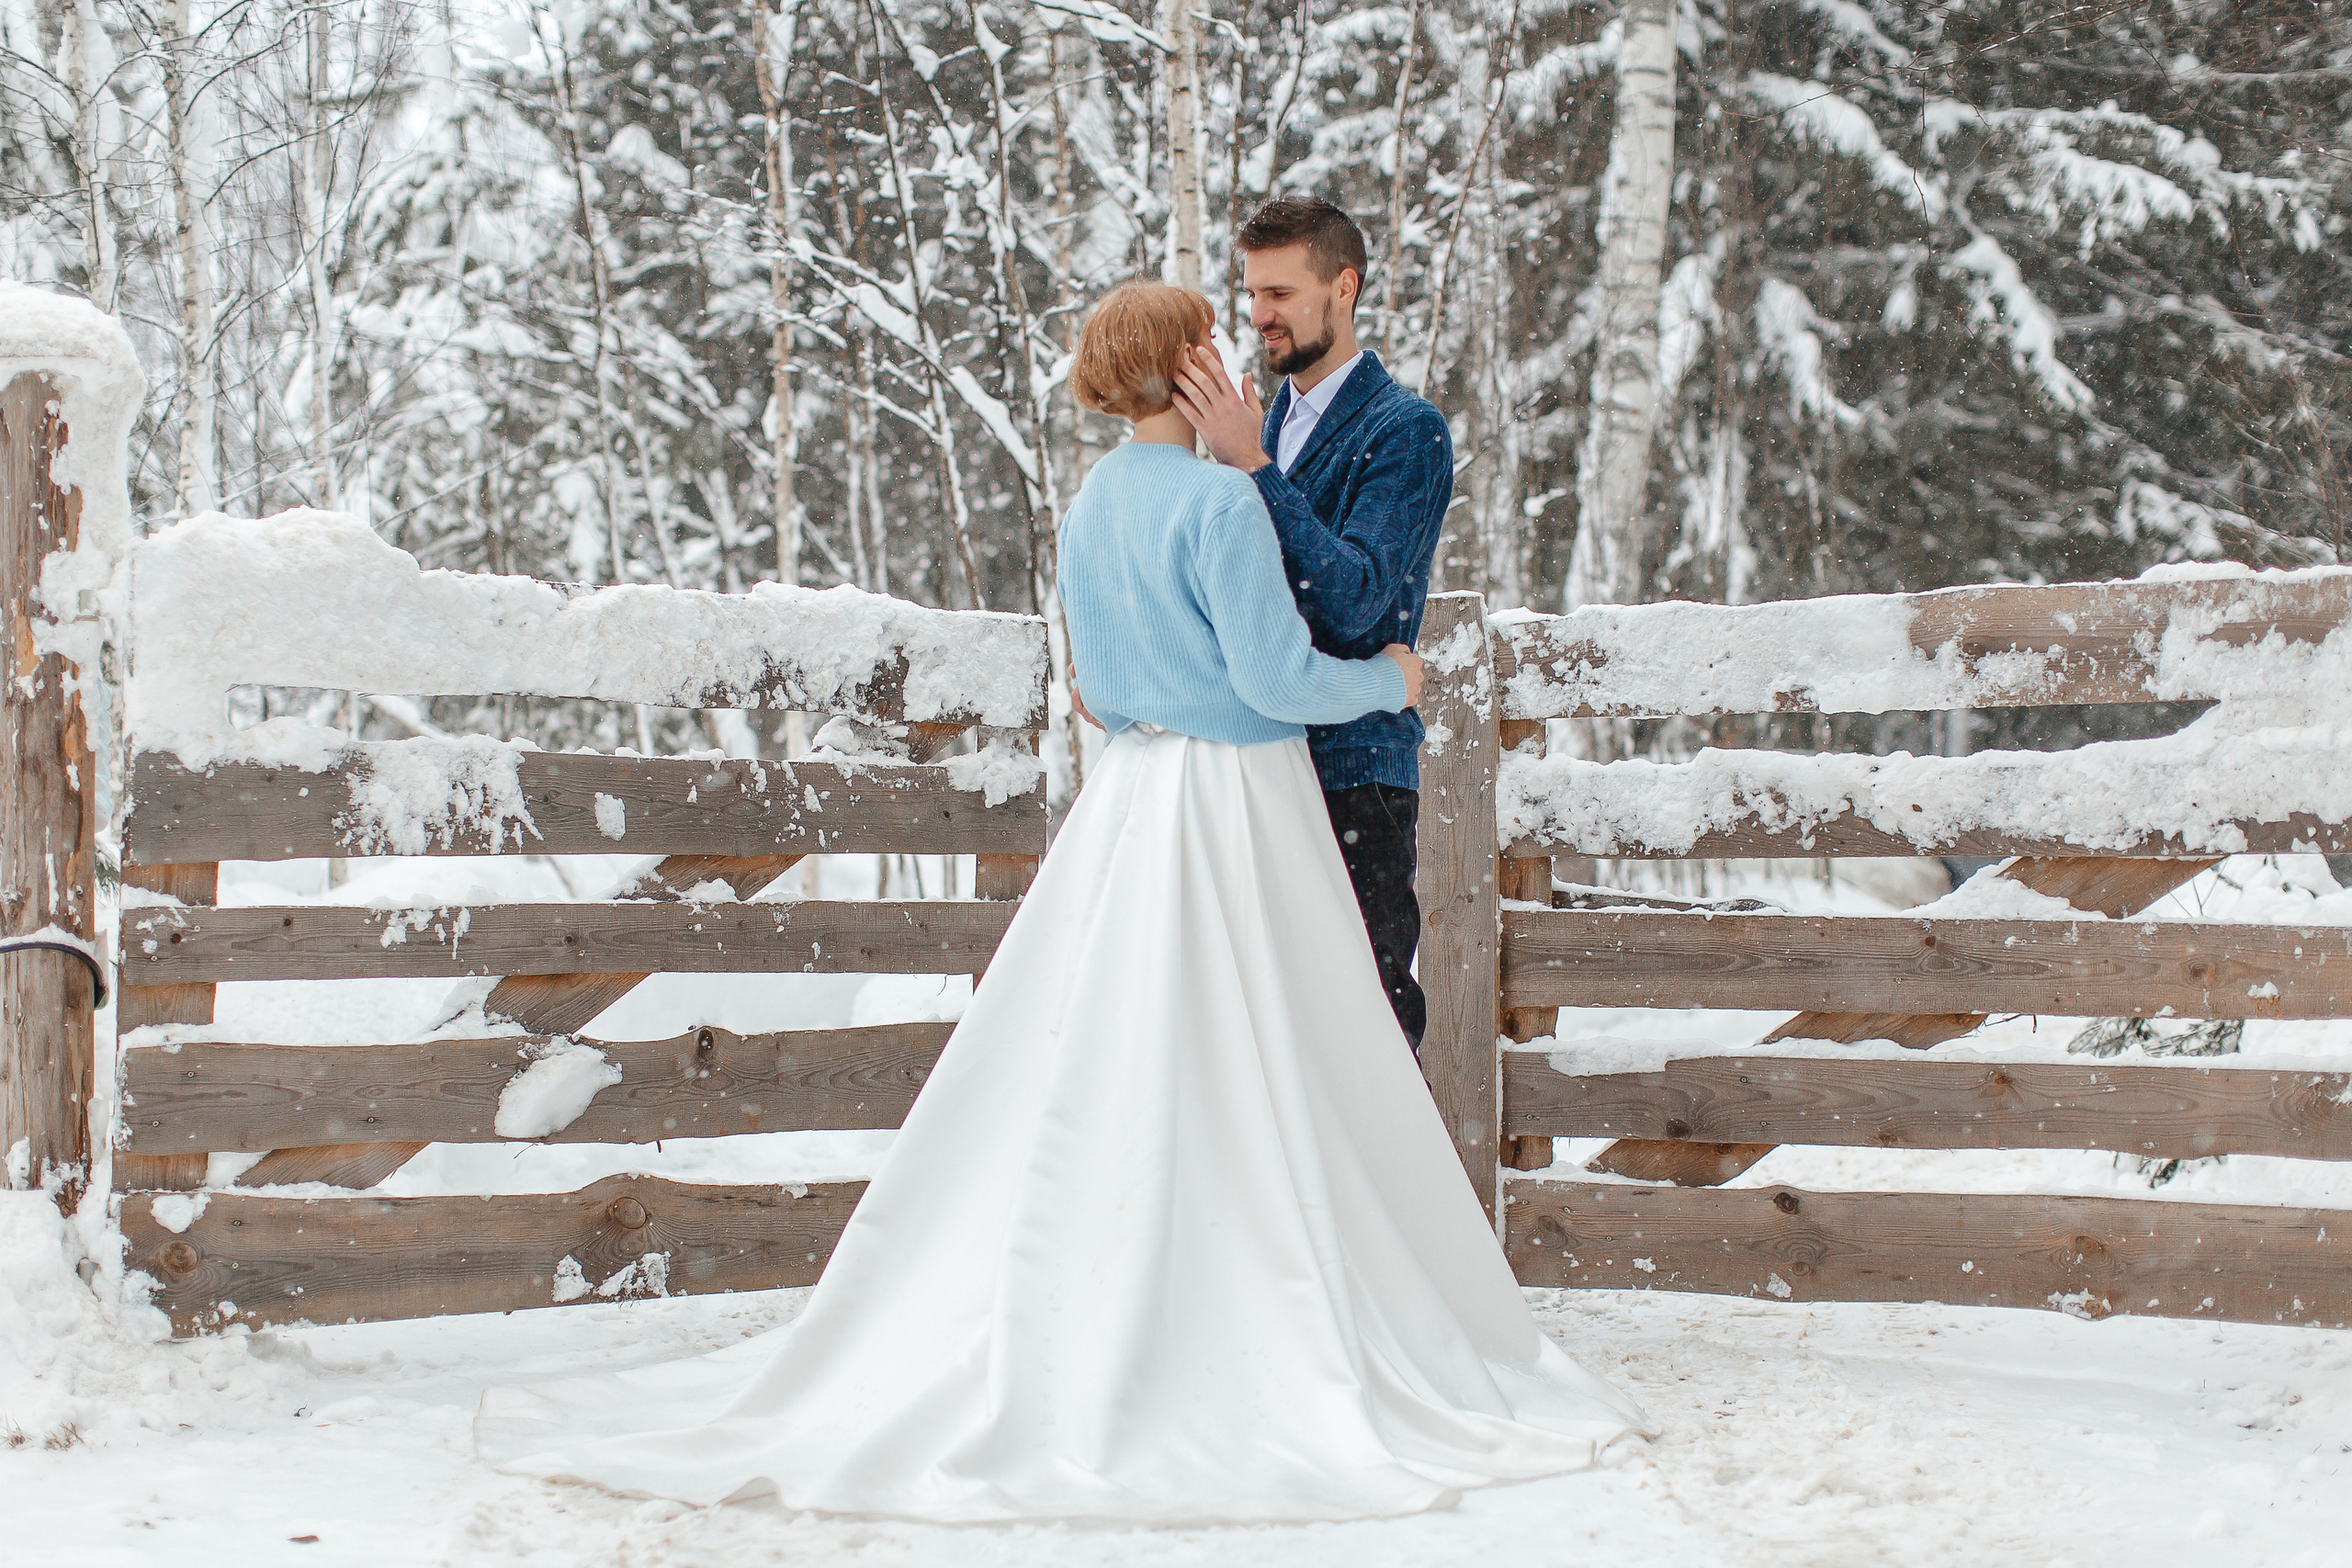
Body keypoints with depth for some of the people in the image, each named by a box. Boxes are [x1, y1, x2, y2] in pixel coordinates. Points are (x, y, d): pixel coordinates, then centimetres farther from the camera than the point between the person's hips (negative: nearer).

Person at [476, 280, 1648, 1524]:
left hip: (1128, 806, 8)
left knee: (1091, 1074, 8)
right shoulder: (1218, 502, -15)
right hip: (1233, 813, -8)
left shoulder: (1091, 504, 11)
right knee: (1244, 1085, -3)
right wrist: (1388, 680, 0)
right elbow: (1278, 675, -17)